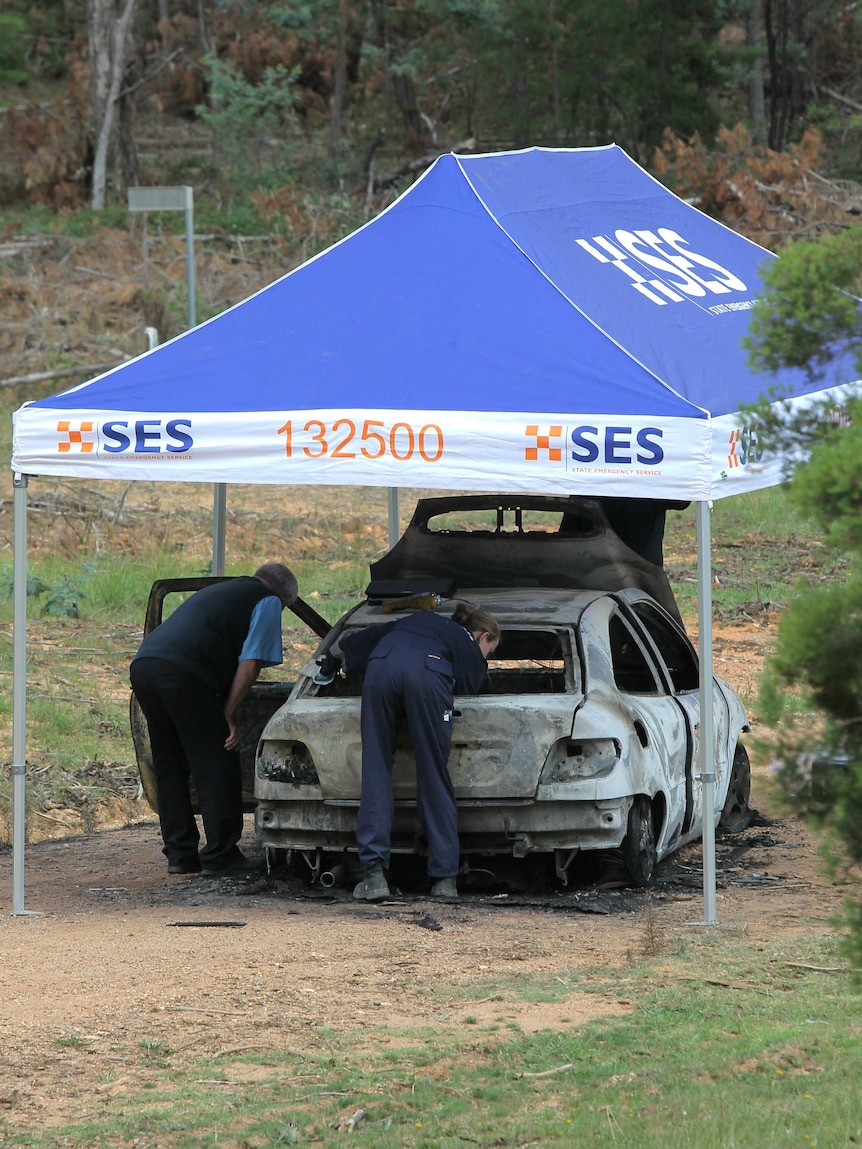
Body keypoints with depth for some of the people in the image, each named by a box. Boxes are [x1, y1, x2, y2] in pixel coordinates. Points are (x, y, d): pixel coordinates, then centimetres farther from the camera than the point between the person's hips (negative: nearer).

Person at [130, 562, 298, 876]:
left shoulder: (219, 591, 37)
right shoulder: (268, 602, 13)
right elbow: (250, 663, 1)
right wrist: (228, 715, 2)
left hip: (142, 664, 8)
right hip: (182, 672, -8)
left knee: (170, 767, 17)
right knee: (216, 767, 2)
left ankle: (179, 853, 18)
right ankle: (219, 855, 3)